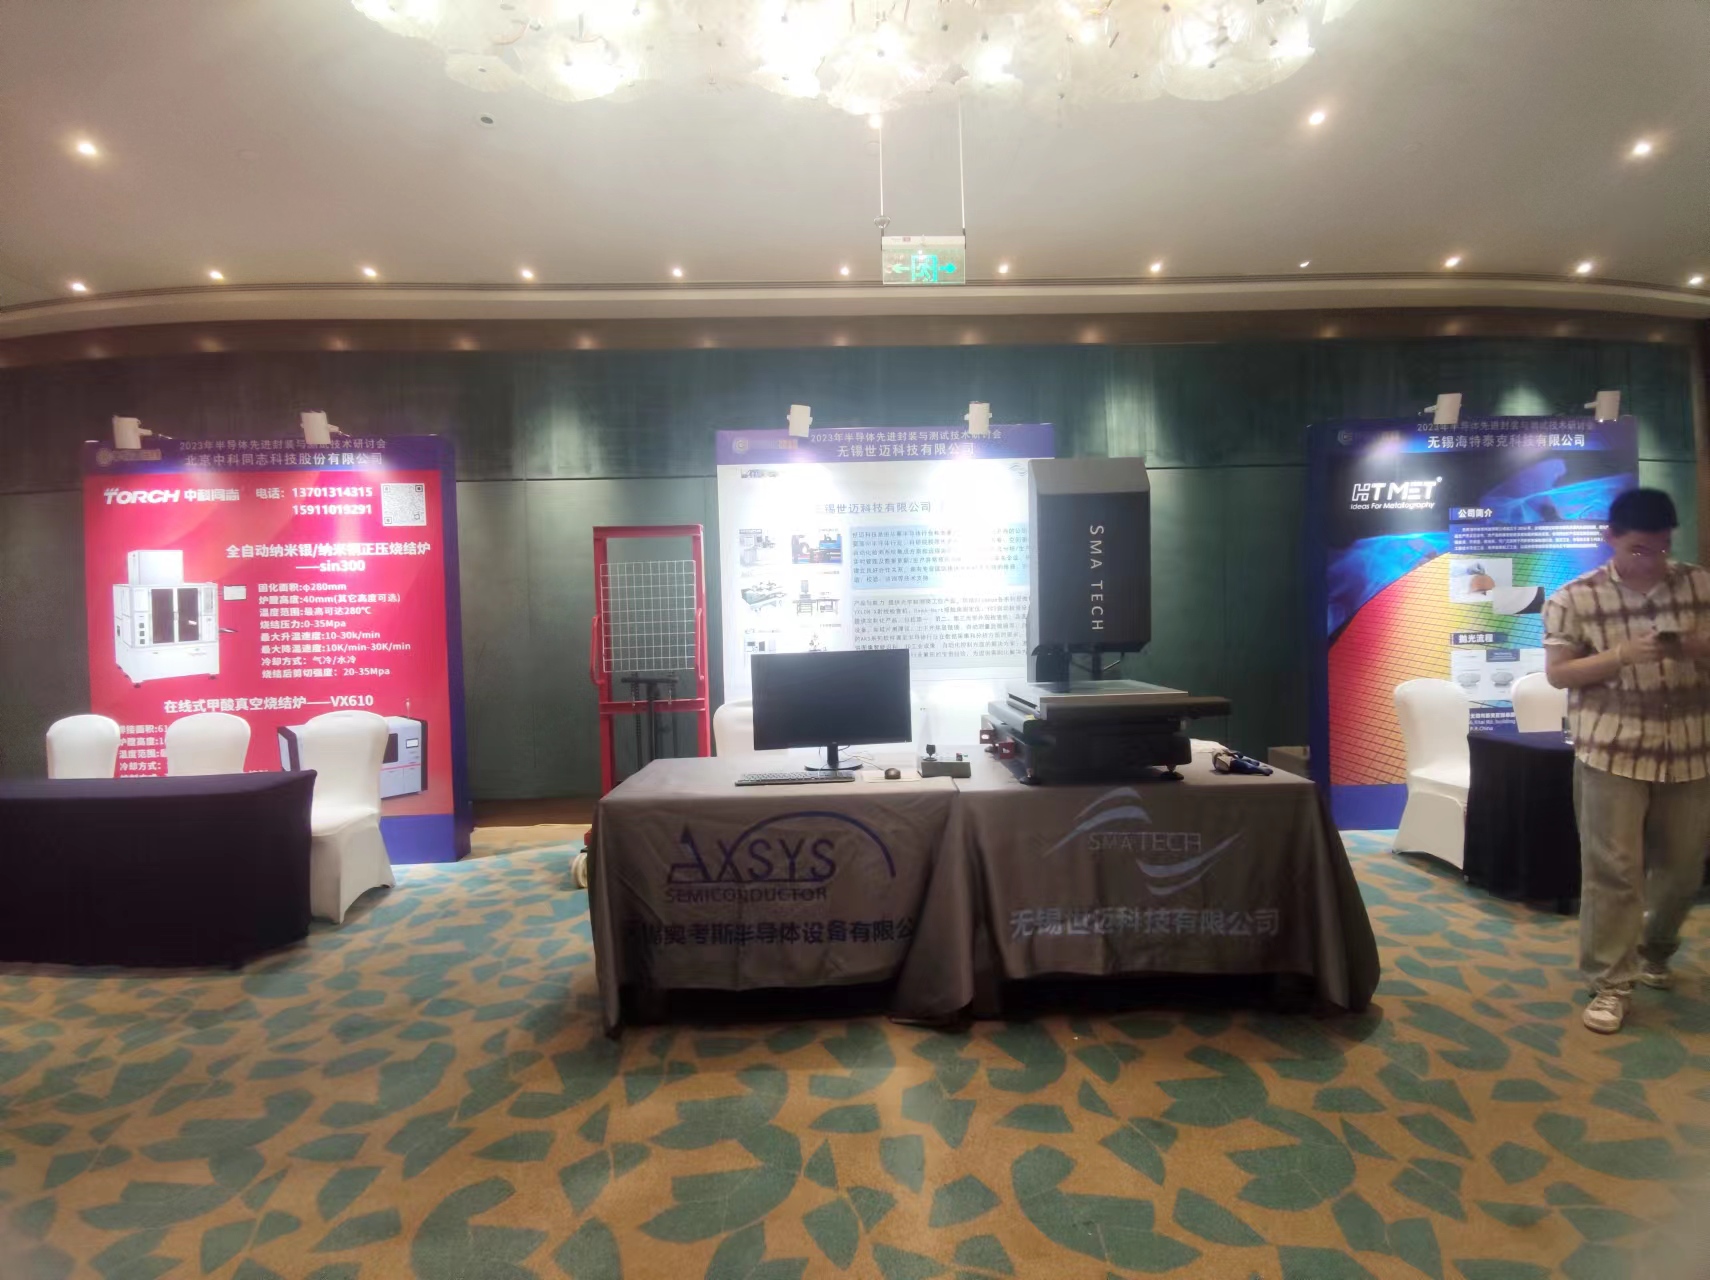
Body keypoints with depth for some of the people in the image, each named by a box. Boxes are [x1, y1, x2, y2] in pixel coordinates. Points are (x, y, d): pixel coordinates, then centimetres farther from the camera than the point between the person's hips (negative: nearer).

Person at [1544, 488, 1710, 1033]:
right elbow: (1557, 673, -7)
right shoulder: (1574, 598, -6)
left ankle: (1652, 954, 39)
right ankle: (1609, 983, 6)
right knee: (1613, 870, -2)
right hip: (1612, 751, -4)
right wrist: (1623, 654, -21)